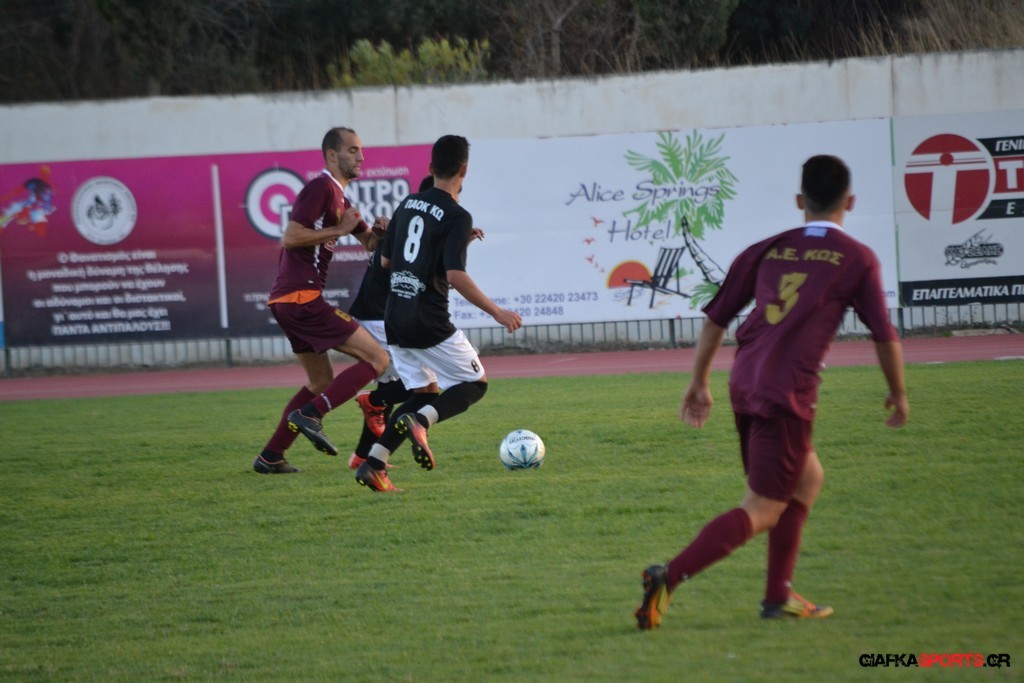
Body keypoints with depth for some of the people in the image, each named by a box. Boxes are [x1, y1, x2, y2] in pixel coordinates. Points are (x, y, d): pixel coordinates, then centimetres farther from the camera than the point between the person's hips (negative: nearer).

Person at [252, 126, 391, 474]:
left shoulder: (339, 198, 22)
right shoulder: (321, 188, -9)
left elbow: (370, 243, 28)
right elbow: (290, 237, -19)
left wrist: (380, 230, 6)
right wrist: (339, 230, -13)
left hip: (288, 301, 11)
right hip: (302, 298, -11)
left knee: (321, 381, 21)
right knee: (377, 359, -11)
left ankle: (270, 456, 20)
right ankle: (310, 415, -18)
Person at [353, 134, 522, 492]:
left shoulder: (408, 204, 9)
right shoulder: (457, 217, -12)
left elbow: (385, 260, 16)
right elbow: (456, 276, -21)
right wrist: (496, 312, -15)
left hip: (395, 319, 7)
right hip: (429, 323, -7)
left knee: (427, 393, 17)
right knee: (475, 384, 8)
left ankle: (373, 464, 2)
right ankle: (419, 422, -20)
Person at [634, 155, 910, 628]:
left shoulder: (768, 250, 14)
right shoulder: (857, 260, 3)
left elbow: (716, 318, 15)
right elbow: (885, 336, 4)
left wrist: (699, 384, 25)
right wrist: (898, 395, 20)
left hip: (744, 382, 6)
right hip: (787, 393, -6)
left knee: (807, 478, 26)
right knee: (761, 512, -1)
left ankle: (778, 597, 24)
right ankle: (669, 578, -18)